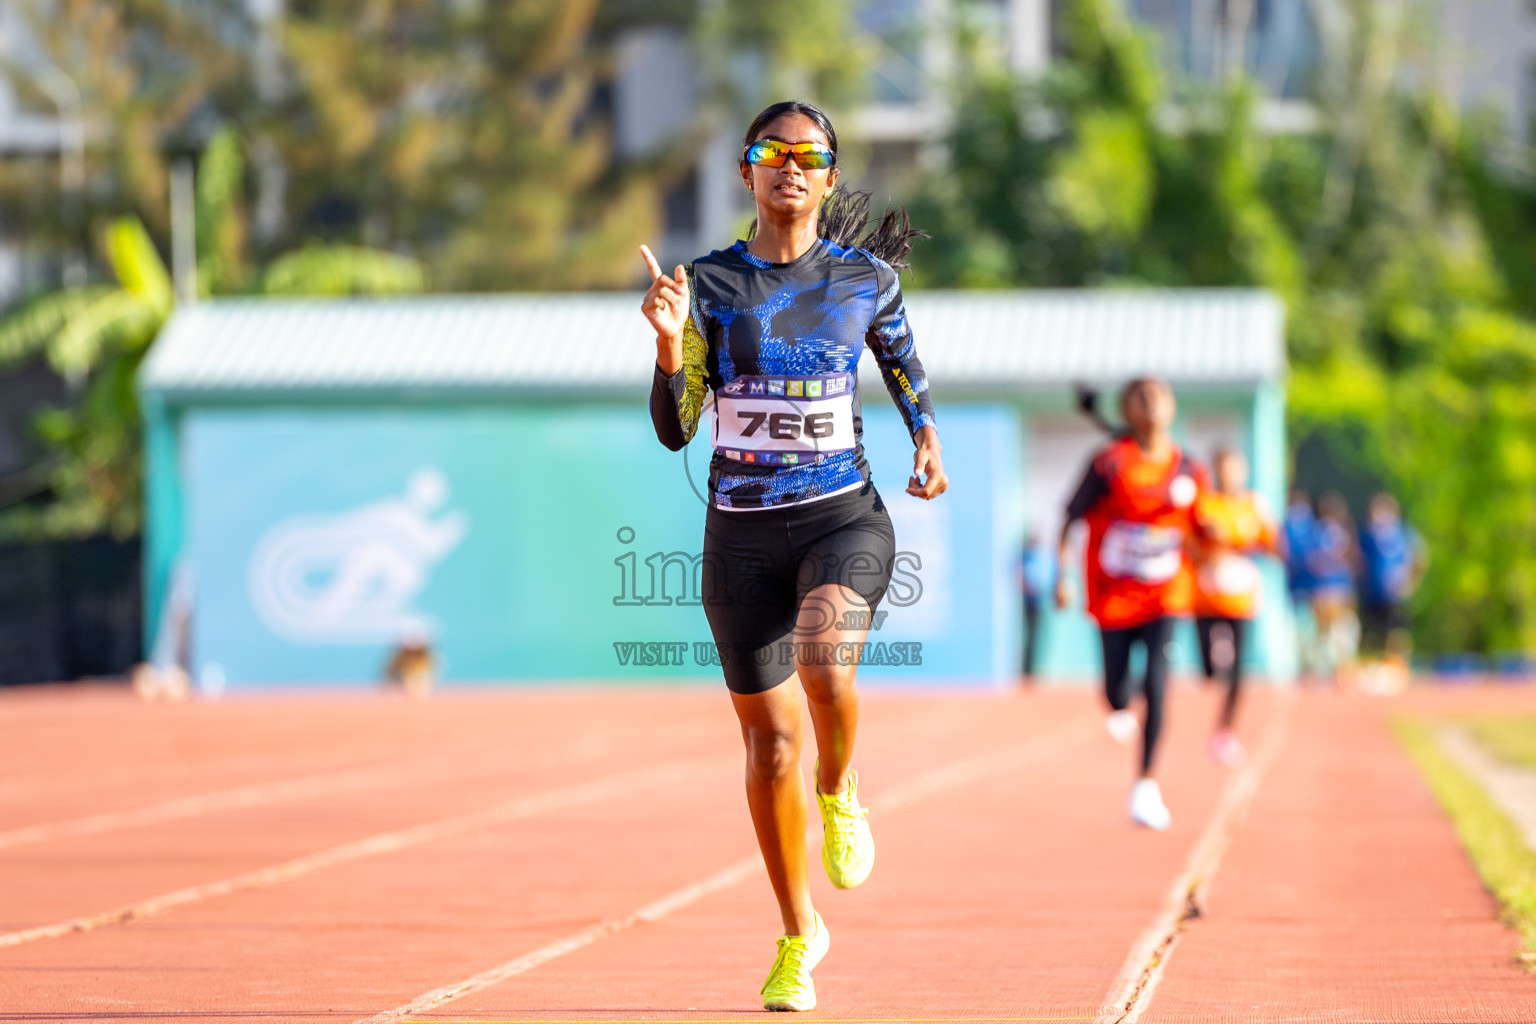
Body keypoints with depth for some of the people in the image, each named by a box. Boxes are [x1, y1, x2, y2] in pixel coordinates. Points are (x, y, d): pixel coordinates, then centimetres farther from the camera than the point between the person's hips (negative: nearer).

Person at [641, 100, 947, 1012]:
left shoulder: (866, 278, 2)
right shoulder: (710, 283, 0)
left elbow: (905, 364, 19)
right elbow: (676, 430, -2)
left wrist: (927, 435, 1)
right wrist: (671, 343, -18)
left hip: (845, 519, -1)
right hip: (742, 533, 1)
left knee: (824, 661, -33)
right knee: (771, 740, 6)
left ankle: (840, 794, 1)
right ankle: (800, 935, 25)